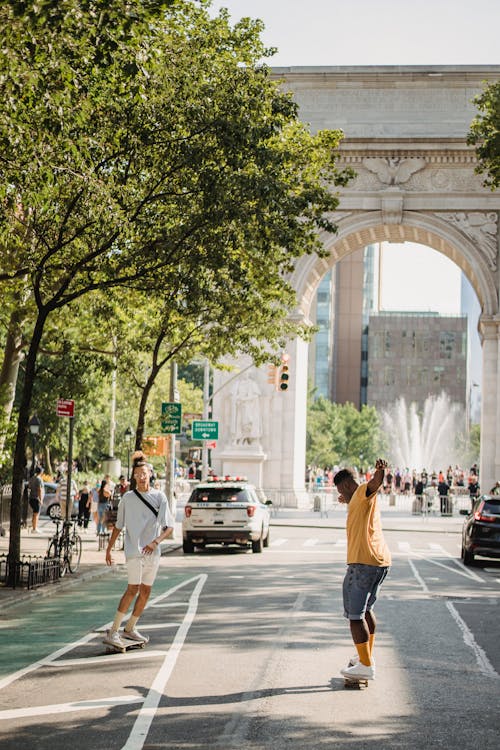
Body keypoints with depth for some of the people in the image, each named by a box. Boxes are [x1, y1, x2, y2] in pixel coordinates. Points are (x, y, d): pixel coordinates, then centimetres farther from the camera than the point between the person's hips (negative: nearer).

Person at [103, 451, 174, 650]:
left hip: (152, 552, 3)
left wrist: (156, 541, -15)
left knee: (145, 592, 6)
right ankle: (113, 632, -16)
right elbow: (118, 526, 11)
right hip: (134, 550, -3)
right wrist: (109, 548, 9)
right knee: (133, 588, -15)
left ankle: (130, 628, 20)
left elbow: (169, 527, 0)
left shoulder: (159, 497, 4)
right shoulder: (127, 498, 3)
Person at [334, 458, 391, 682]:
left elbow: (375, 483, -32)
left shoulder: (362, 491, -7)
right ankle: (367, 656, 32)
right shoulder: (358, 500, 23)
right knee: (366, 609, 24)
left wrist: (380, 471, -54)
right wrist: (347, 501, 72)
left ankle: (366, 666, -9)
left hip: (364, 563, -10)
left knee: (355, 614, -7)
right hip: (381, 562, 10)